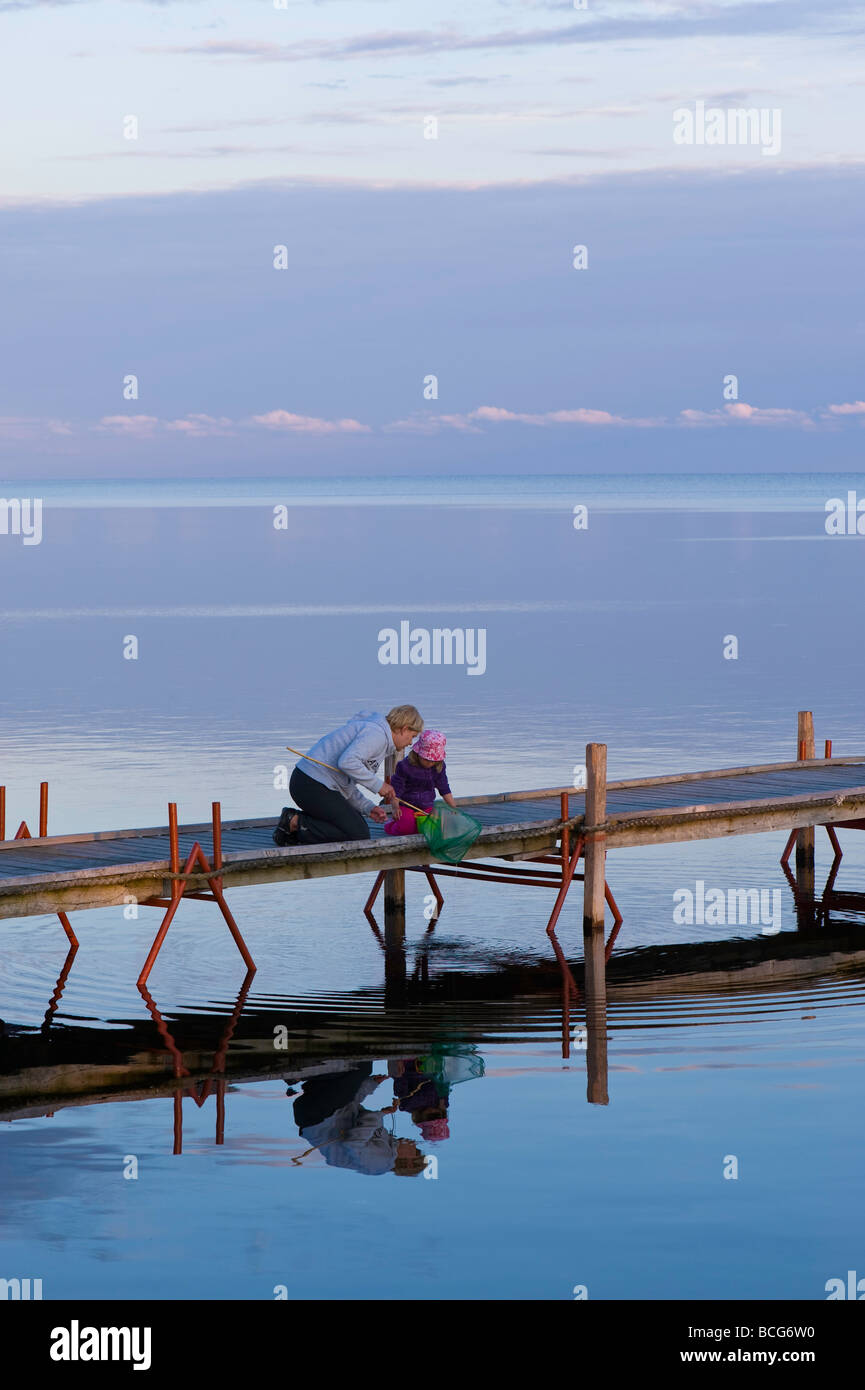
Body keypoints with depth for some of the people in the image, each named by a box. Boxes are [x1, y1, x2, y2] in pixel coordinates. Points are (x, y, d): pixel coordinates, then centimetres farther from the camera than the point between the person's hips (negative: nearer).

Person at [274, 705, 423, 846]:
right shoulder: (377, 733, -11)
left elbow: (347, 785, 20)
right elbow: (347, 762, -27)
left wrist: (368, 808, 8)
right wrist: (378, 785, -17)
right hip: (313, 786, -11)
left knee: (359, 825, 15)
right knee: (359, 835, -10)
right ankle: (295, 823, -10)